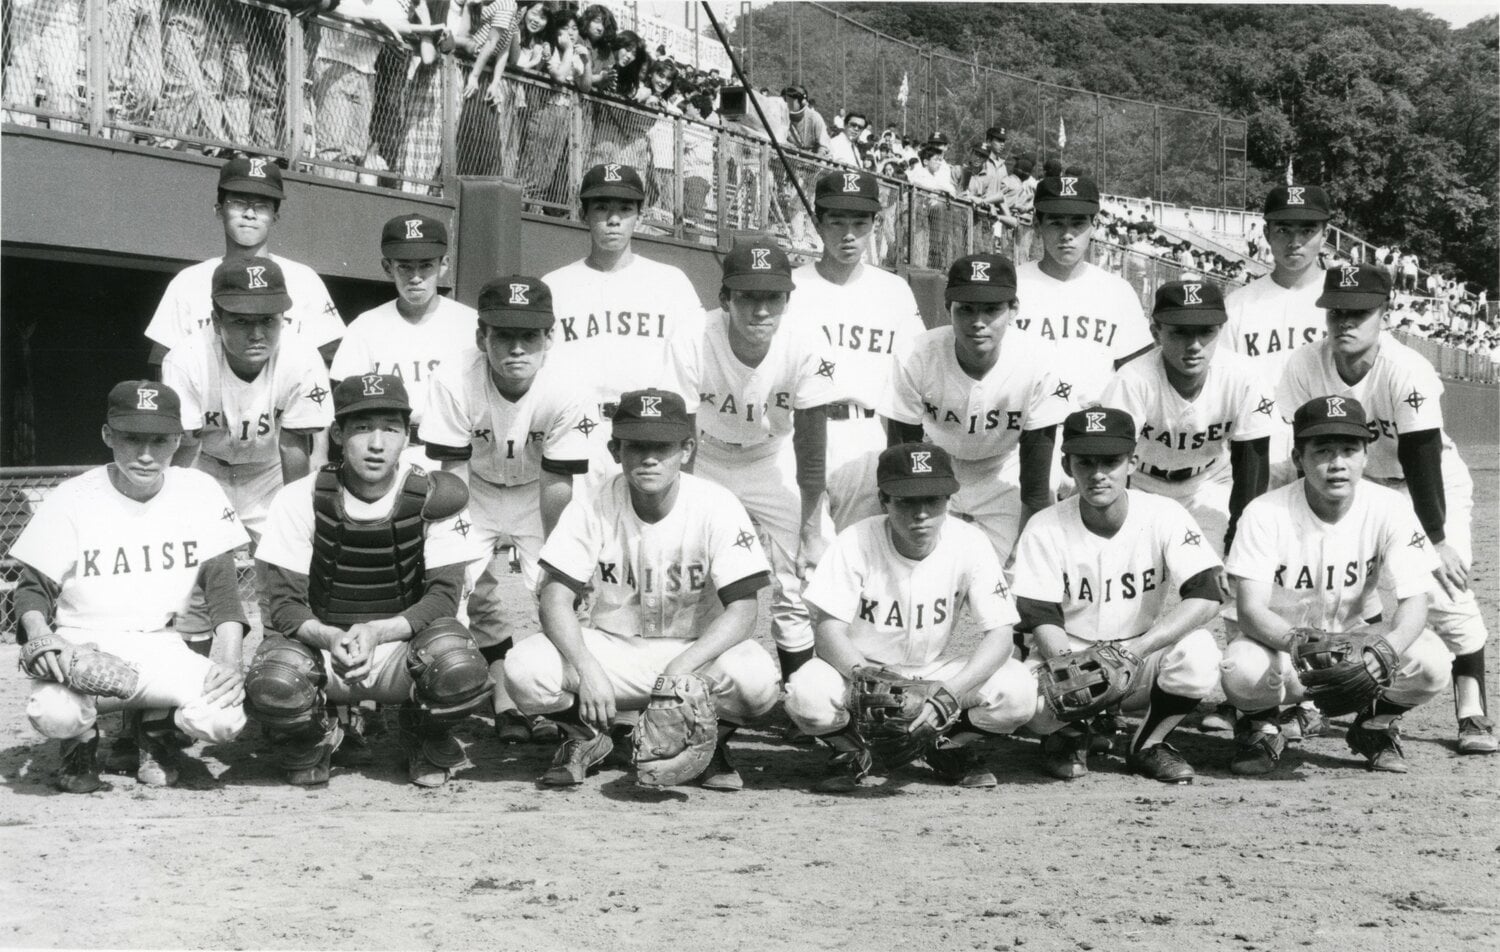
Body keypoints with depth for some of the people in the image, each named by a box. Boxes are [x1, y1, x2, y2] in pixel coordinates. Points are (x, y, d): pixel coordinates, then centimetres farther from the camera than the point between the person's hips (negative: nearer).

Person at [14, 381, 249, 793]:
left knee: (225, 718, -27)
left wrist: (230, 663, -14)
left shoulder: (200, 493, -1)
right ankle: (83, 741, 6)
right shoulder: (70, 500, -5)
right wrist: (39, 634, -24)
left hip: (160, 647, 2)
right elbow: (33, 588, 0)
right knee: (52, 713, -35)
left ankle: (155, 729, 11)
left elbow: (222, 585, 1)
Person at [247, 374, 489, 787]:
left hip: (402, 641, 0)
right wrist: (330, 638, -31)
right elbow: (284, 604, -8)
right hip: (321, 639, 0)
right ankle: (311, 742, 7)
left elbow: (443, 595, -10)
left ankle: (427, 744, 5)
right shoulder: (300, 500, -7)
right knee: (272, 684, -34)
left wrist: (378, 632, -28)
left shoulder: (435, 497, -8)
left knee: (461, 670, -34)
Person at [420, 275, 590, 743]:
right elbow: (453, 473, -23)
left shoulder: (563, 395, -29)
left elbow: (557, 483, -19)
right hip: (474, 494, 0)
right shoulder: (454, 382, -30)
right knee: (484, 587, -15)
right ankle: (506, 701, -7)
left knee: (542, 589, -13)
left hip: (532, 495, 0)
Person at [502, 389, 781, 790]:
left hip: (696, 650, -1)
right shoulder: (592, 508, -10)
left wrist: (679, 670, -34)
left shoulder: (717, 507, -14)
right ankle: (587, 738, 7)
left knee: (757, 679, -34)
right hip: (612, 648, 1)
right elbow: (556, 598, -13)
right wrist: (587, 669, -32)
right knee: (524, 670, -27)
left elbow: (742, 611, -18)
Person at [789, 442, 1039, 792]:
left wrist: (951, 690, -34)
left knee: (1019, 690, -26)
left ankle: (951, 745, 8)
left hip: (933, 673, 1)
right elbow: (829, 631, -20)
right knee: (807, 692, -35)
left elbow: (999, 634, -17)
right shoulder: (855, 543, -17)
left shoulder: (968, 544, -13)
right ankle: (850, 750, 2)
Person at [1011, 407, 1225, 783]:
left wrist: (1135, 649, -34)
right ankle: (1071, 733, 6)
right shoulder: (1045, 530, -11)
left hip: (1143, 657, 1)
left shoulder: (1165, 516, -11)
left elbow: (1205, 597, -21)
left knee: (1199, 651, -30)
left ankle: (1148, 745, -2)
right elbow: (1041, 621, -15)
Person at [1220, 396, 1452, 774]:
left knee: (1432, 664, -27)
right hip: (1278, 638, -2)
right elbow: (1251, 609, -25)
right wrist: (1297, 642, -47)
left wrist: (1388, 647, -41)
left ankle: (1376, 725, 8)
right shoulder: (1265, 514, -20)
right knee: (1243, 672, -37)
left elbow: (1414, 600, -18)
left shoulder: (1389, 509, -13)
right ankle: (1261, 728, 2)